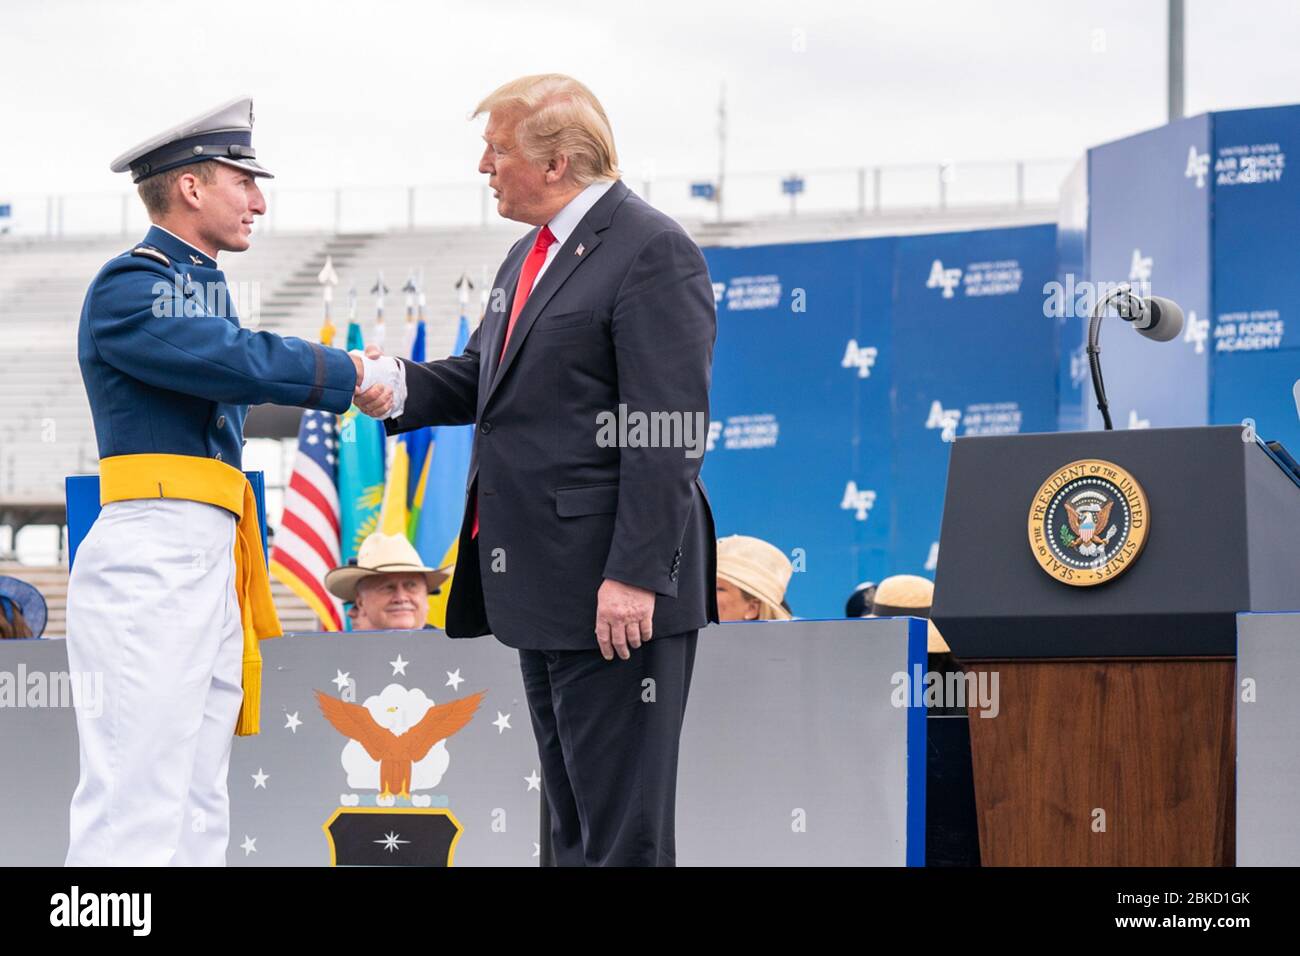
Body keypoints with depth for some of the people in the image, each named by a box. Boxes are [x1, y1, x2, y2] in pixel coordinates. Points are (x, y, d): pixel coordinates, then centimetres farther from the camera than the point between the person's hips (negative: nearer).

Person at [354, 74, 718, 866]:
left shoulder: (651, 251, -13)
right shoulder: (530, 257, 18)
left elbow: (670, 432, -19)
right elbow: (483, 377, 25)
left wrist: (634, 574, -24)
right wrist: (400, 390, 3)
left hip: (616, 590, -10)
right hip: (546, 587, 10)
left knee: (625, 827, -7)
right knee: (574, 824, 15)